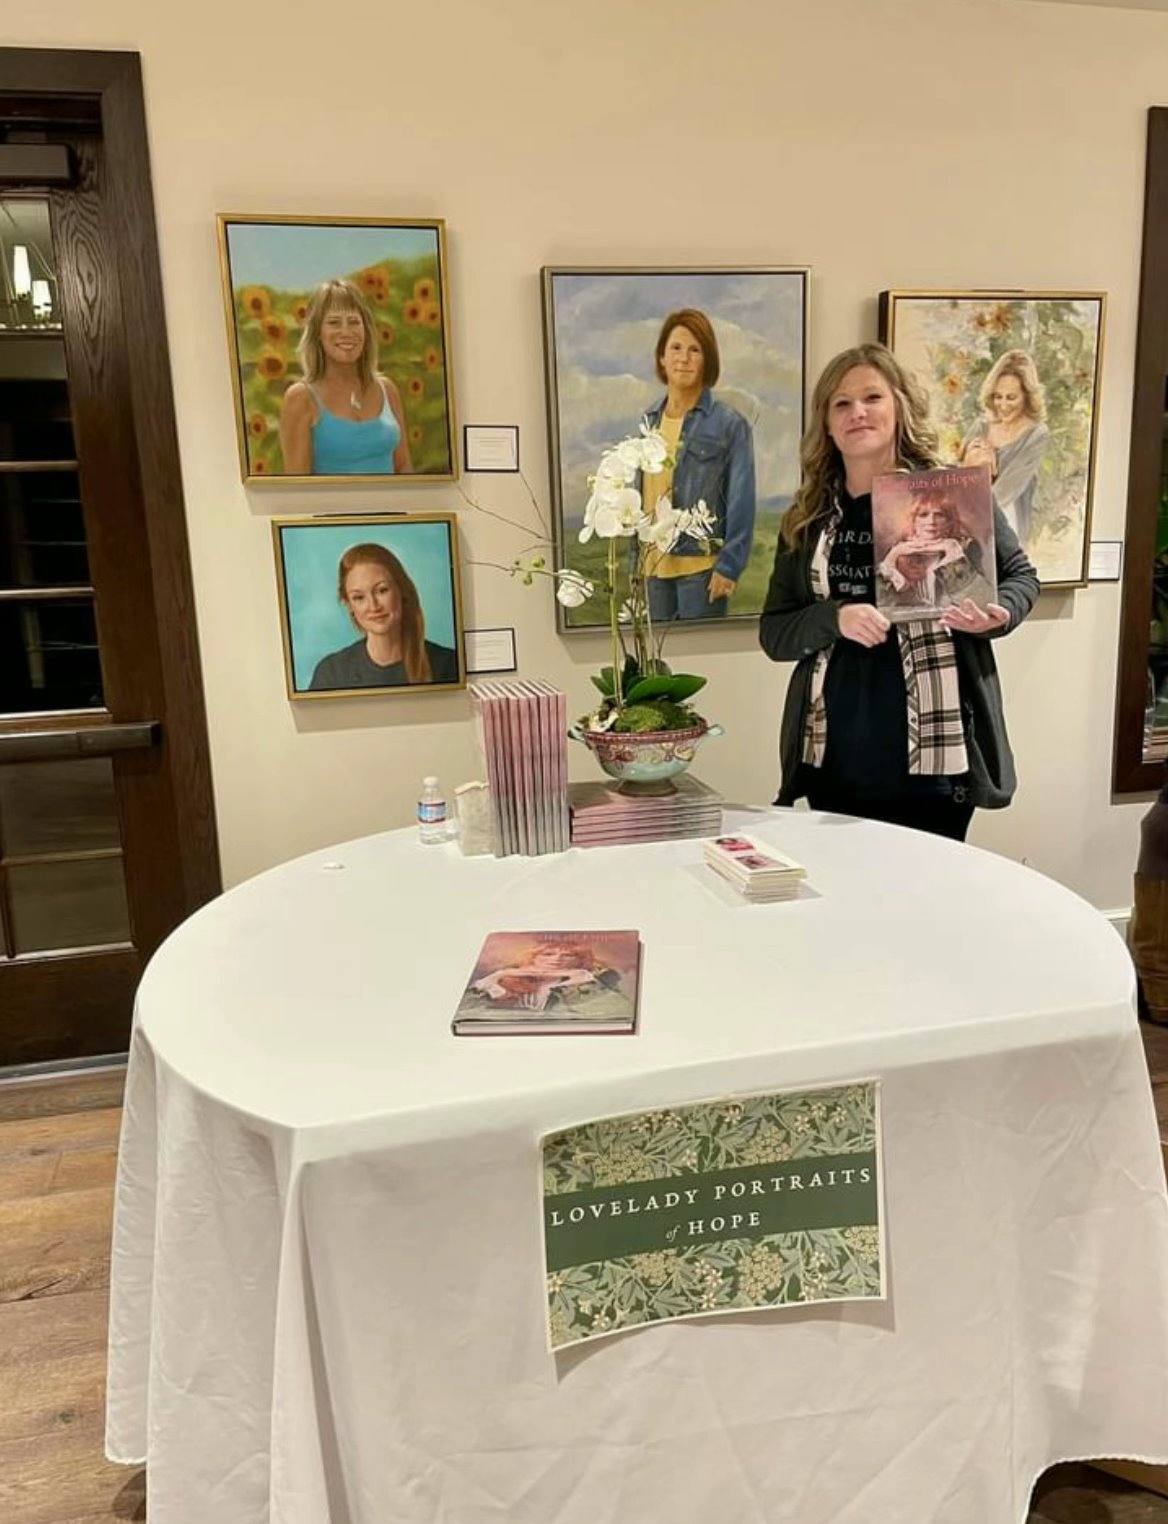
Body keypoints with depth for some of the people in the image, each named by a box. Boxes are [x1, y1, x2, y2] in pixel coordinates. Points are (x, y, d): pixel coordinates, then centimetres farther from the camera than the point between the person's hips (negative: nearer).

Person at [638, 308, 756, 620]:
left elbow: (742, 502, -9)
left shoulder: (729, 424, -6)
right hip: (655, 565, 5)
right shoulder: (648, 421, 9)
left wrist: (729, 566, -14)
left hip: (702, 566, -5)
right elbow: (640, 493, 12)